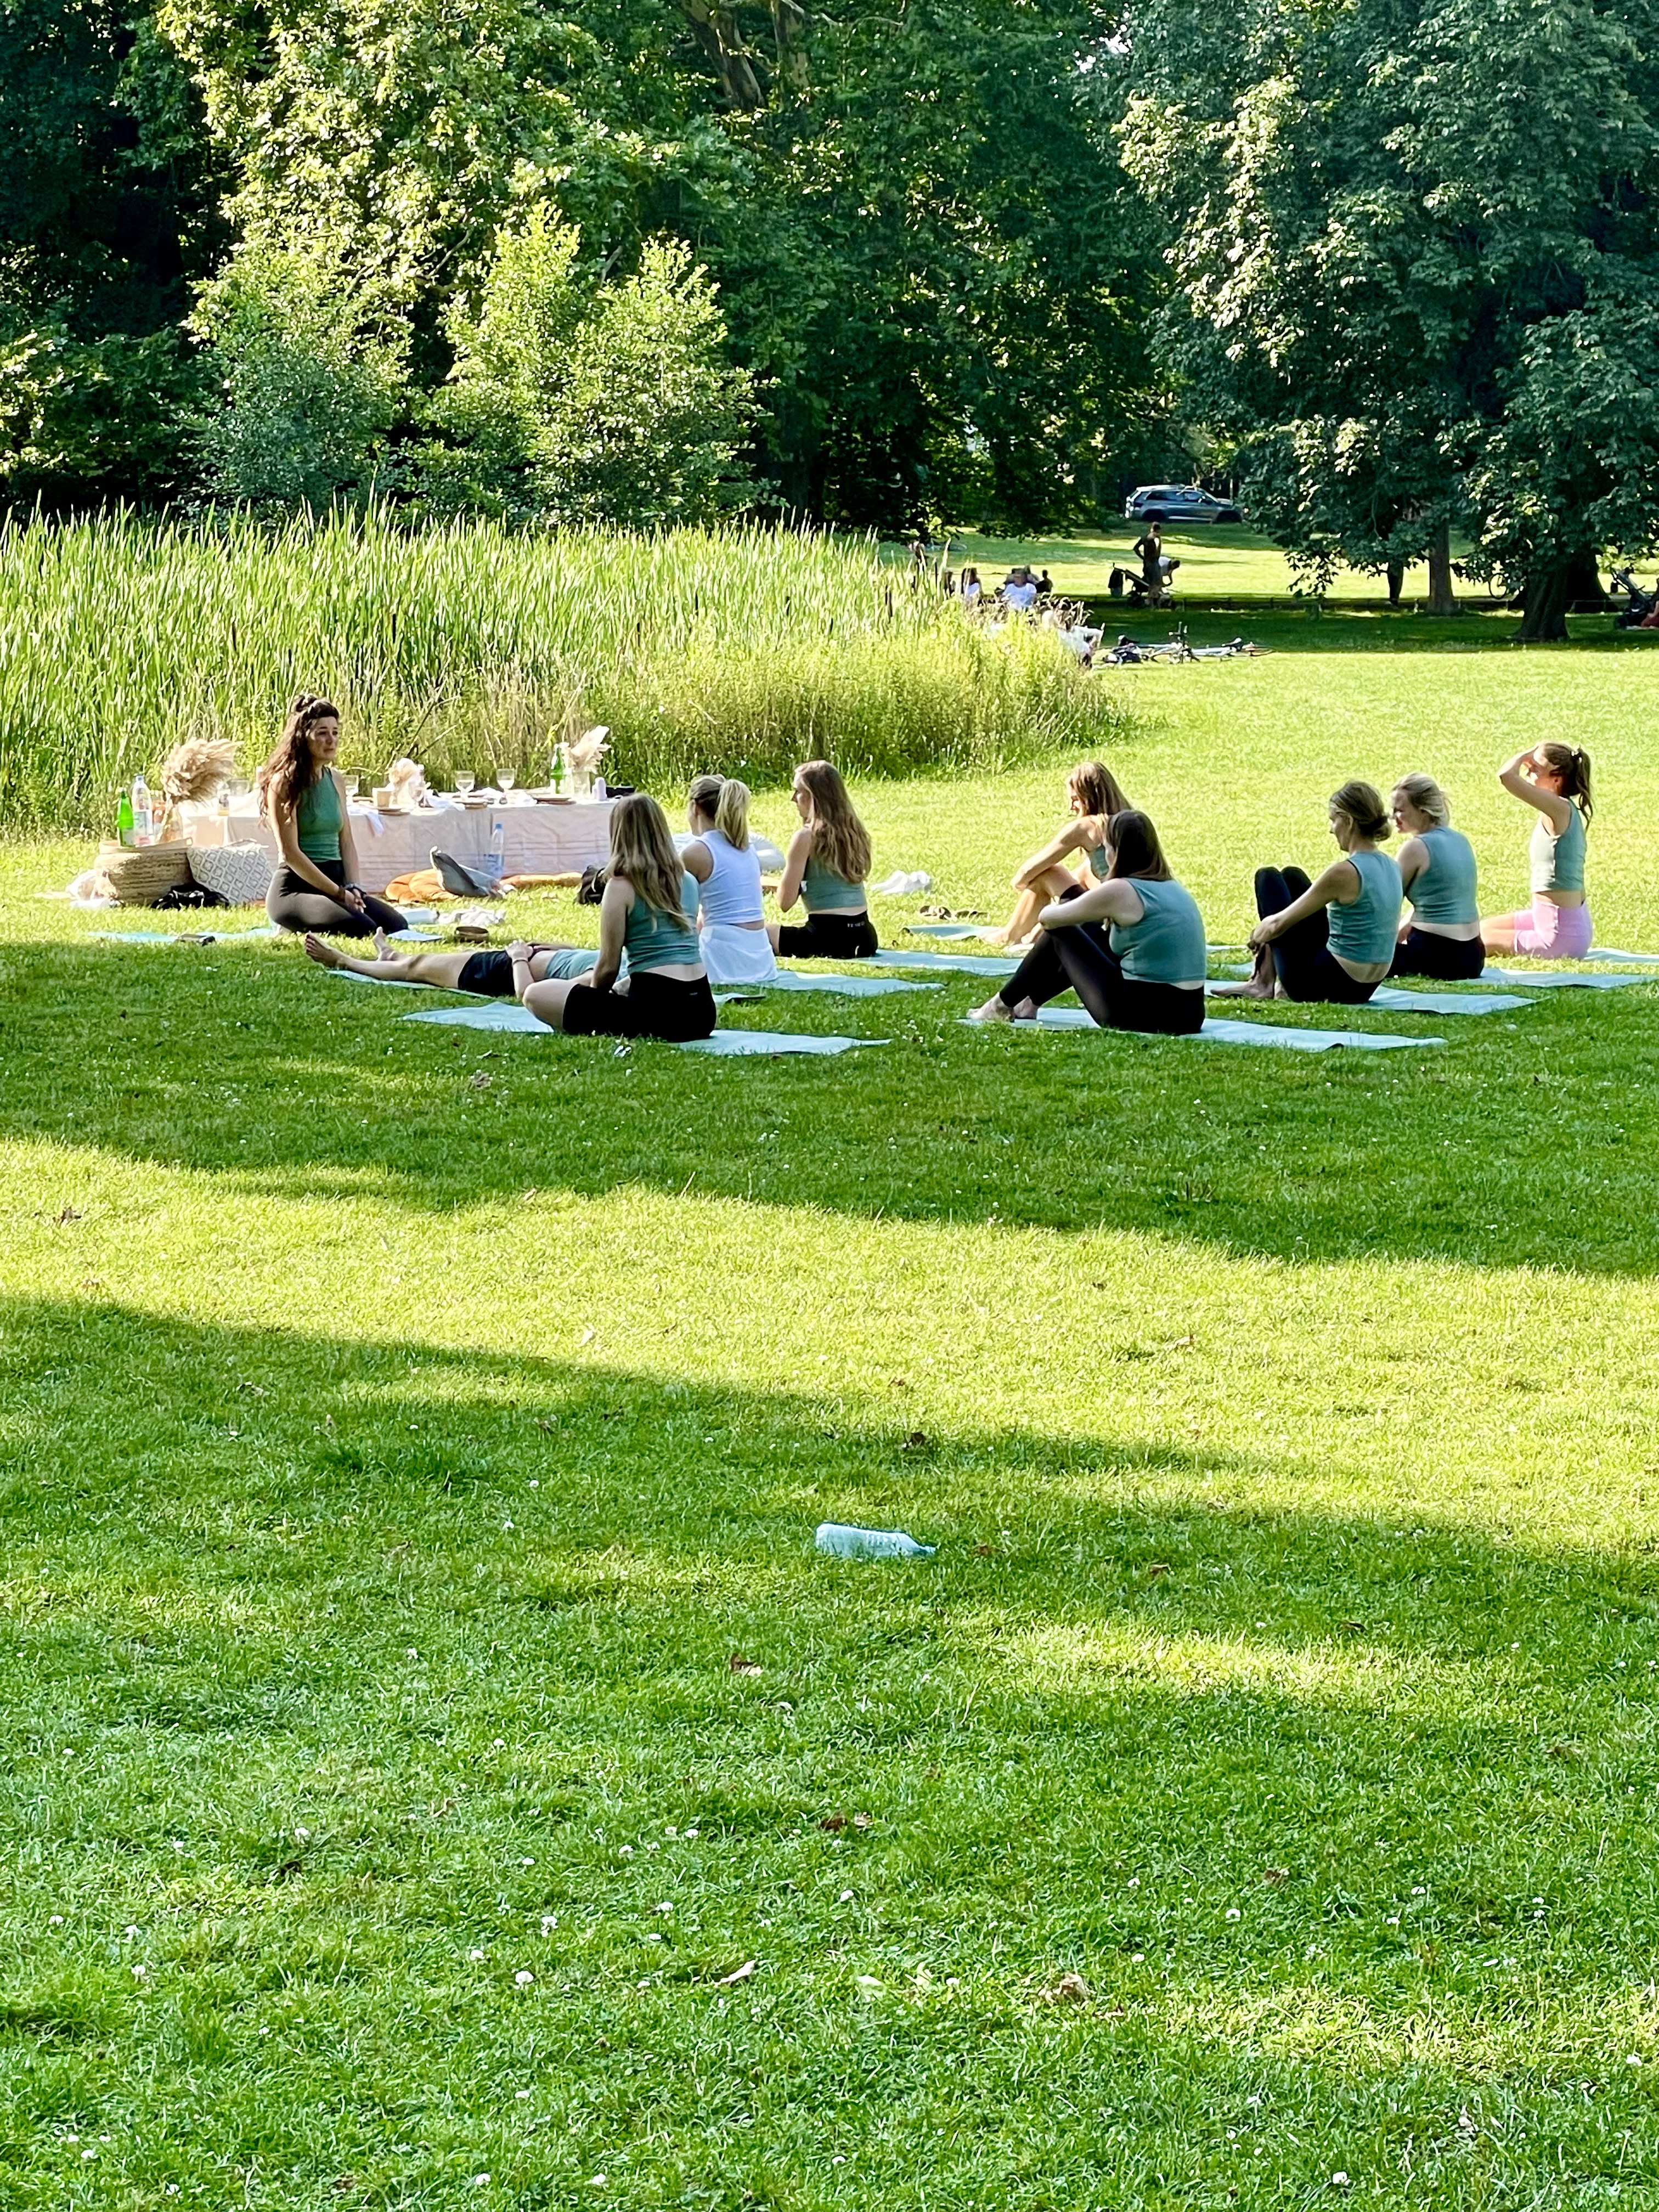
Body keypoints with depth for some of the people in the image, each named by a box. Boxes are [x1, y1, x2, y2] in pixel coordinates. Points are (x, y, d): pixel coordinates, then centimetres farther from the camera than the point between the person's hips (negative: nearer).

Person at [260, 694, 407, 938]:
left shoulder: (335, 779, 14)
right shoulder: (284, 783, -9)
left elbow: (346, 842, 14)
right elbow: (290, 852, -13)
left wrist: (352, 888, -4)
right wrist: (339, 893, -15)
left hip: (334, 879, 8)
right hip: (295, 887, -8)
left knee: (396, 925, -14)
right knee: (362, 929, -29)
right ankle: (291, 933, -3)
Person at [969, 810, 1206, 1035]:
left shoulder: (1120, 891, -11)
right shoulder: (1174, 889, 12)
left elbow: (1048, 918, 0)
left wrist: (1056, 910, 25)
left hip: (1139, 1016, -8)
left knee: (1061, 933, 13)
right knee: (1088, 932, 27)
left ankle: (1002, 1005, 29)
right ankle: (1030, 1003, 43)